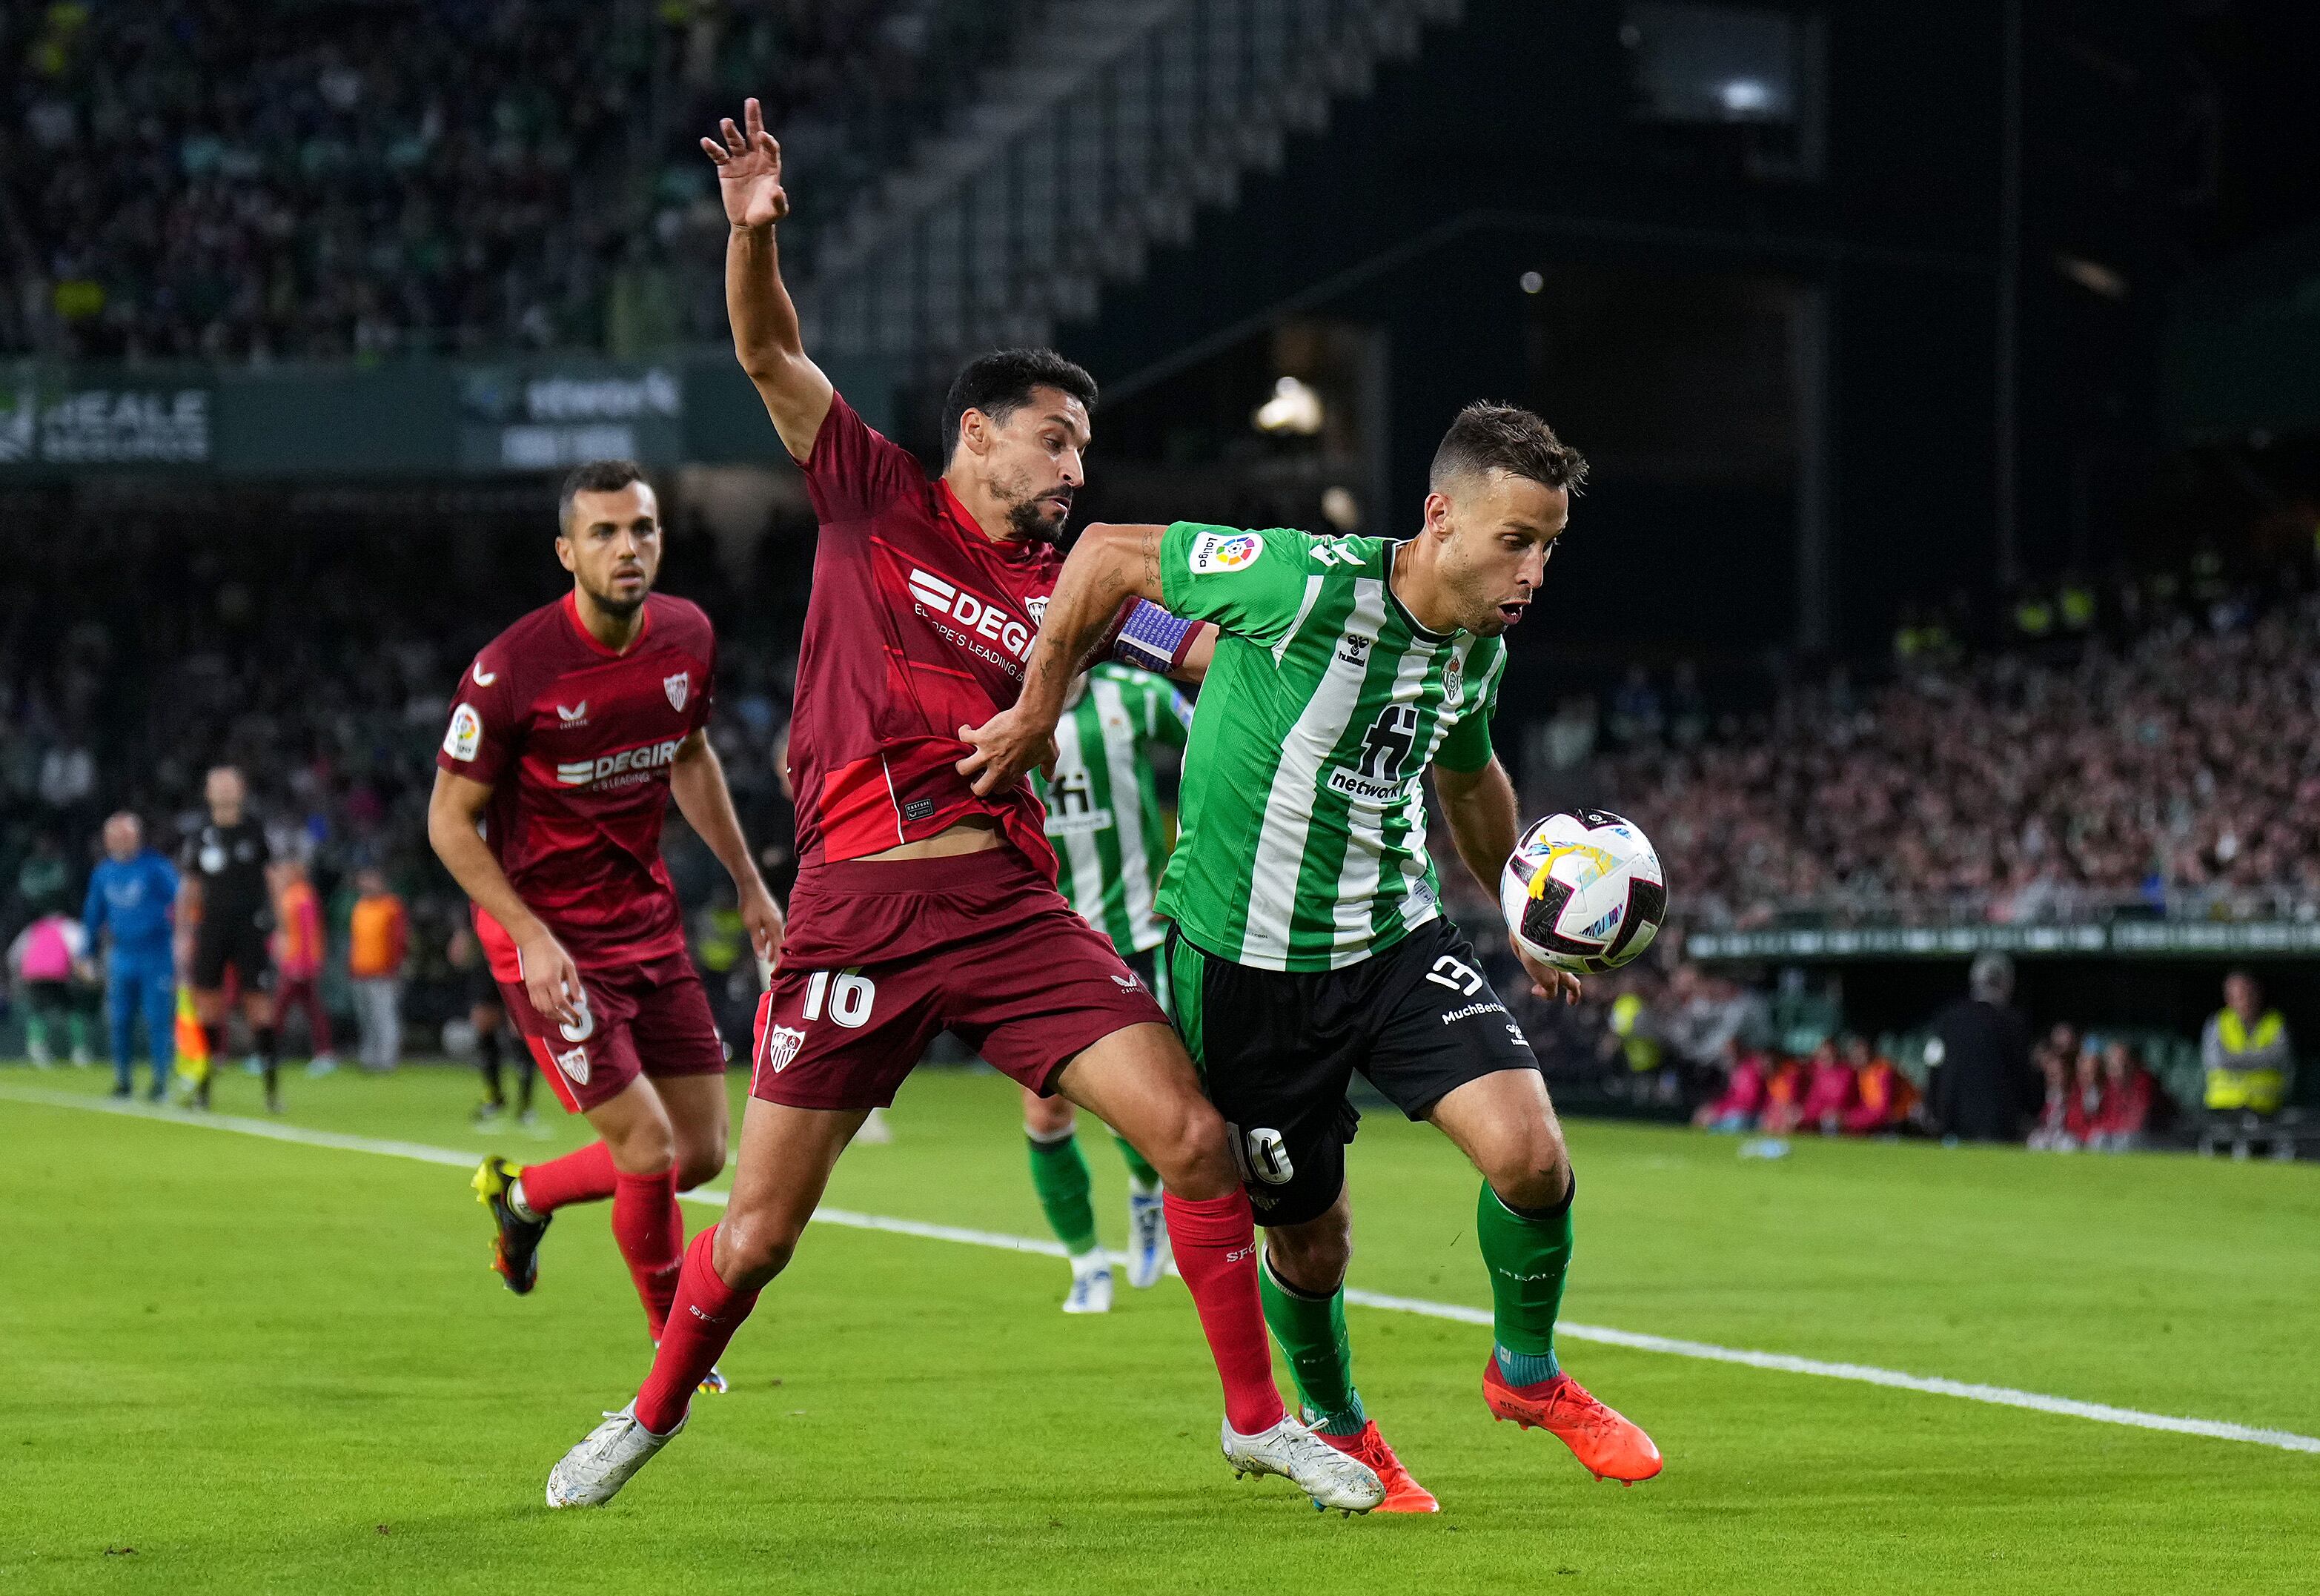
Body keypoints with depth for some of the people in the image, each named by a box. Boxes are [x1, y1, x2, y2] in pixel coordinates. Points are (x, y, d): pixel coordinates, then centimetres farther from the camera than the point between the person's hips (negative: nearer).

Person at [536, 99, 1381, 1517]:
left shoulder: (1067, 583, 13)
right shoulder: (876, 501, 7)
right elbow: (771, 354, 1)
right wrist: (756, 232, -15)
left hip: (1012, 905, 3)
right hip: (856, 908, -3)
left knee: (1195, 1137, -9)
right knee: (763, 1223, -1)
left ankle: (1258, 1416, 6)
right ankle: (655, 1414, 26)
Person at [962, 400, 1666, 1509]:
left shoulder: (1479, 648, -1)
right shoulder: (1309, 583, -24)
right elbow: (1111, 555, -13)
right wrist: (1038, 711, -9)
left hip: (1396, 938, 5)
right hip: (1245, 960, -5)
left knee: (1530, 1154, -15)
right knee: (1310, 1241, 6)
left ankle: (1527, 1374, 13)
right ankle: (1336, 1427, 38)